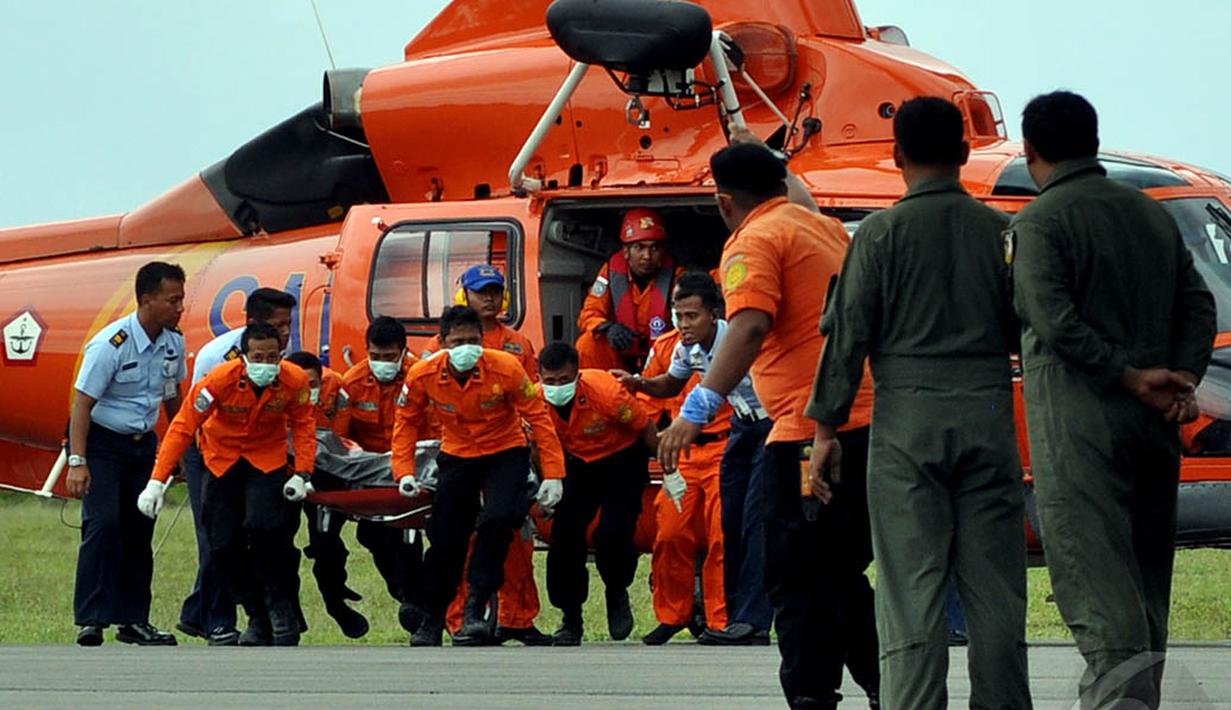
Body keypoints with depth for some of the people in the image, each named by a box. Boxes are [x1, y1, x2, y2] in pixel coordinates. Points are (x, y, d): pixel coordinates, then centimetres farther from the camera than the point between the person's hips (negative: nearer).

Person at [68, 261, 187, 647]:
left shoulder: (173, 343, 0)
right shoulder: (111, 345, -21)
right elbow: (82, 403, -21)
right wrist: (77, 463, -27)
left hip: (143, 443, 7)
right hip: (102, 442, -6)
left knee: (140, 531, 6)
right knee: (103, 524, -18)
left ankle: (133, 621, 13)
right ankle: (90, 620, -18)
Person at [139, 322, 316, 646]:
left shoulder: (295, 381, -21)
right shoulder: (220, 381, -27)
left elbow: (303, 424, -2)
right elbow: (182, 427, -22)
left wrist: (302, 474, -12)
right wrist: (157, 482, -26)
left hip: (268, 459, -1)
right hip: (223, 459, 1)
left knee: (265, 529, -23)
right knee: (224, 545, -5)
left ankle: (283, 614, -7)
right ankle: (259, 618, 12)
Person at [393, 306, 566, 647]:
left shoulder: (506, 368, -24)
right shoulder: (423, 376, -18)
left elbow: (538, 417, -15)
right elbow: (406, 422, -1)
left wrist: (552, 474, -16)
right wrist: (404, 472, -9)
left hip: (505, 453, -2)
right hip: (457, 456, 2)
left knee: (497, 521, -26)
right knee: (445, 536, 1)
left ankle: (476, 608, -16)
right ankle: (431, 618, 21)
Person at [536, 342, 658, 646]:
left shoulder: (605, 391, -33)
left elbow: (646, 430, -18)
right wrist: (547, 486, -3)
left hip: (622, 459, -4)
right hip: (578, 462, 4)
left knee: (613, 534, -19)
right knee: (564, 534, -10)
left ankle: (617, 595, 13)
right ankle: (571, 620, 5)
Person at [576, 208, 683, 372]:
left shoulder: (675, 277, -13)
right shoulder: (612, 271, -6)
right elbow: (589, 314, -8)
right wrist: (607, 328, -32)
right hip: (621, 359, 2)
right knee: (588, 345, -24)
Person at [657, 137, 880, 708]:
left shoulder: (754, 242, -6)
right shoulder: (824, 227, 20)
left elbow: (749, 326, -22)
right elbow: (800, 197, 47)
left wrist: (699, 409, -29)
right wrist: (759, 154, 63)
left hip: (810, 431, -9)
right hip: (869, 422, 9)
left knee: (797, 580, -8)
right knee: (842, 575, 19)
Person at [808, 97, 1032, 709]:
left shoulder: (882, 232, -3)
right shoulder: (1000, 231, 5)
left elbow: (847, 334, -3)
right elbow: (1027, 333, 10)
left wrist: (826, 428, 2)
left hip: (909, 417, -2)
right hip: (989, 416, 3)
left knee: (910, 587, -4)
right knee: (994, 585, 6)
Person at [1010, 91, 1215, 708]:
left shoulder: (1041, 221, -6)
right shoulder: (1150, 213, 15)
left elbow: (1055, 321, -17)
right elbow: (1197, 302, 9)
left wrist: (1131, 378, -12)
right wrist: (1184, 379, -2)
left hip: (1080, 422, -7)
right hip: (1152, 427, 7)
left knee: (1094, 581, -12)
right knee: (1145, 582, 12)